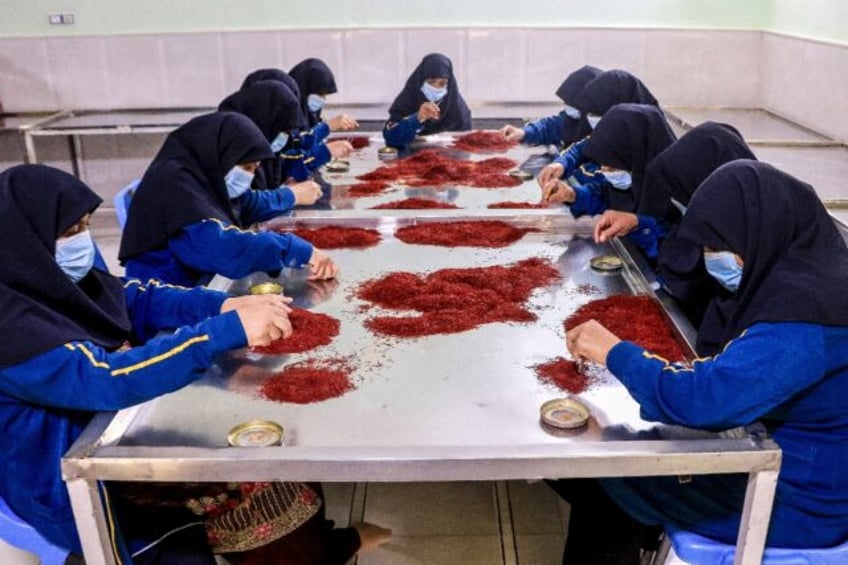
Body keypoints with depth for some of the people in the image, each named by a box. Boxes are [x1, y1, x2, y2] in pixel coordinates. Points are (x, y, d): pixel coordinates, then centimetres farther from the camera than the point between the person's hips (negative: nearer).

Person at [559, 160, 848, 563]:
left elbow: (704, 398, -37)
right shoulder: (807, 273, -2)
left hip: (797, 506, -8)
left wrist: (615, 353, -23)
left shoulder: (803, 313, -31)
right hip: (788, 460, 9)